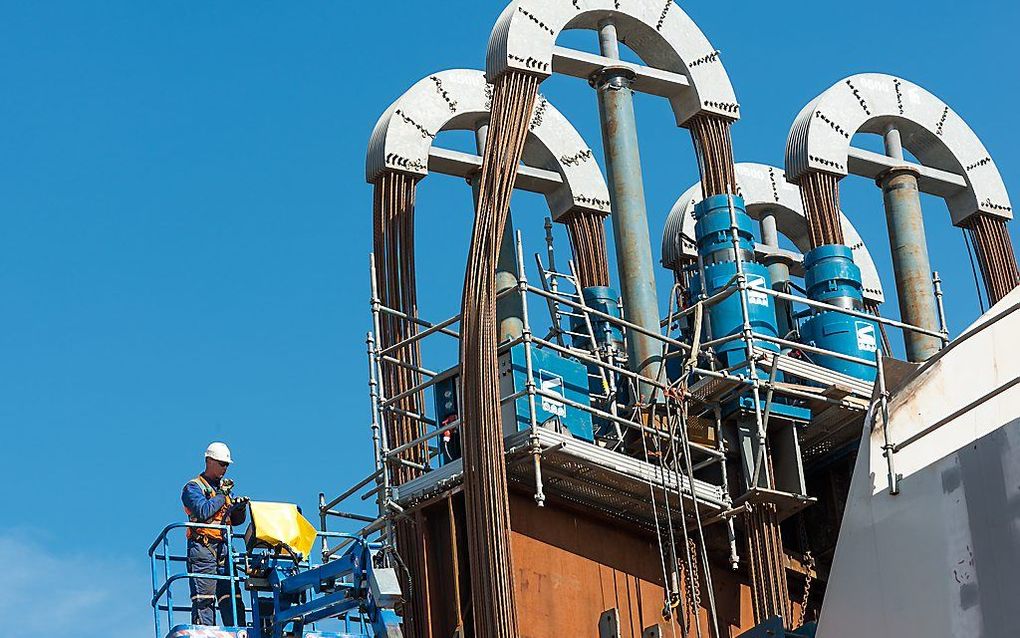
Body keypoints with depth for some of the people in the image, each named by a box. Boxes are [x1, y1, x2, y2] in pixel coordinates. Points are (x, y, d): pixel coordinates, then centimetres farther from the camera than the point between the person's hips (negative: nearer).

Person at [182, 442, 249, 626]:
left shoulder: (223, 488, 24)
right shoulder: (193, 487, 3)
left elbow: (235, 520, 24)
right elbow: (203, 511, -15)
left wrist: (239, 508, 3)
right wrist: (222, 496, -5)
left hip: (223, 549, 7)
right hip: (202, 548, -7)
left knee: (232, 596, -2)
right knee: (204, 598, -10)